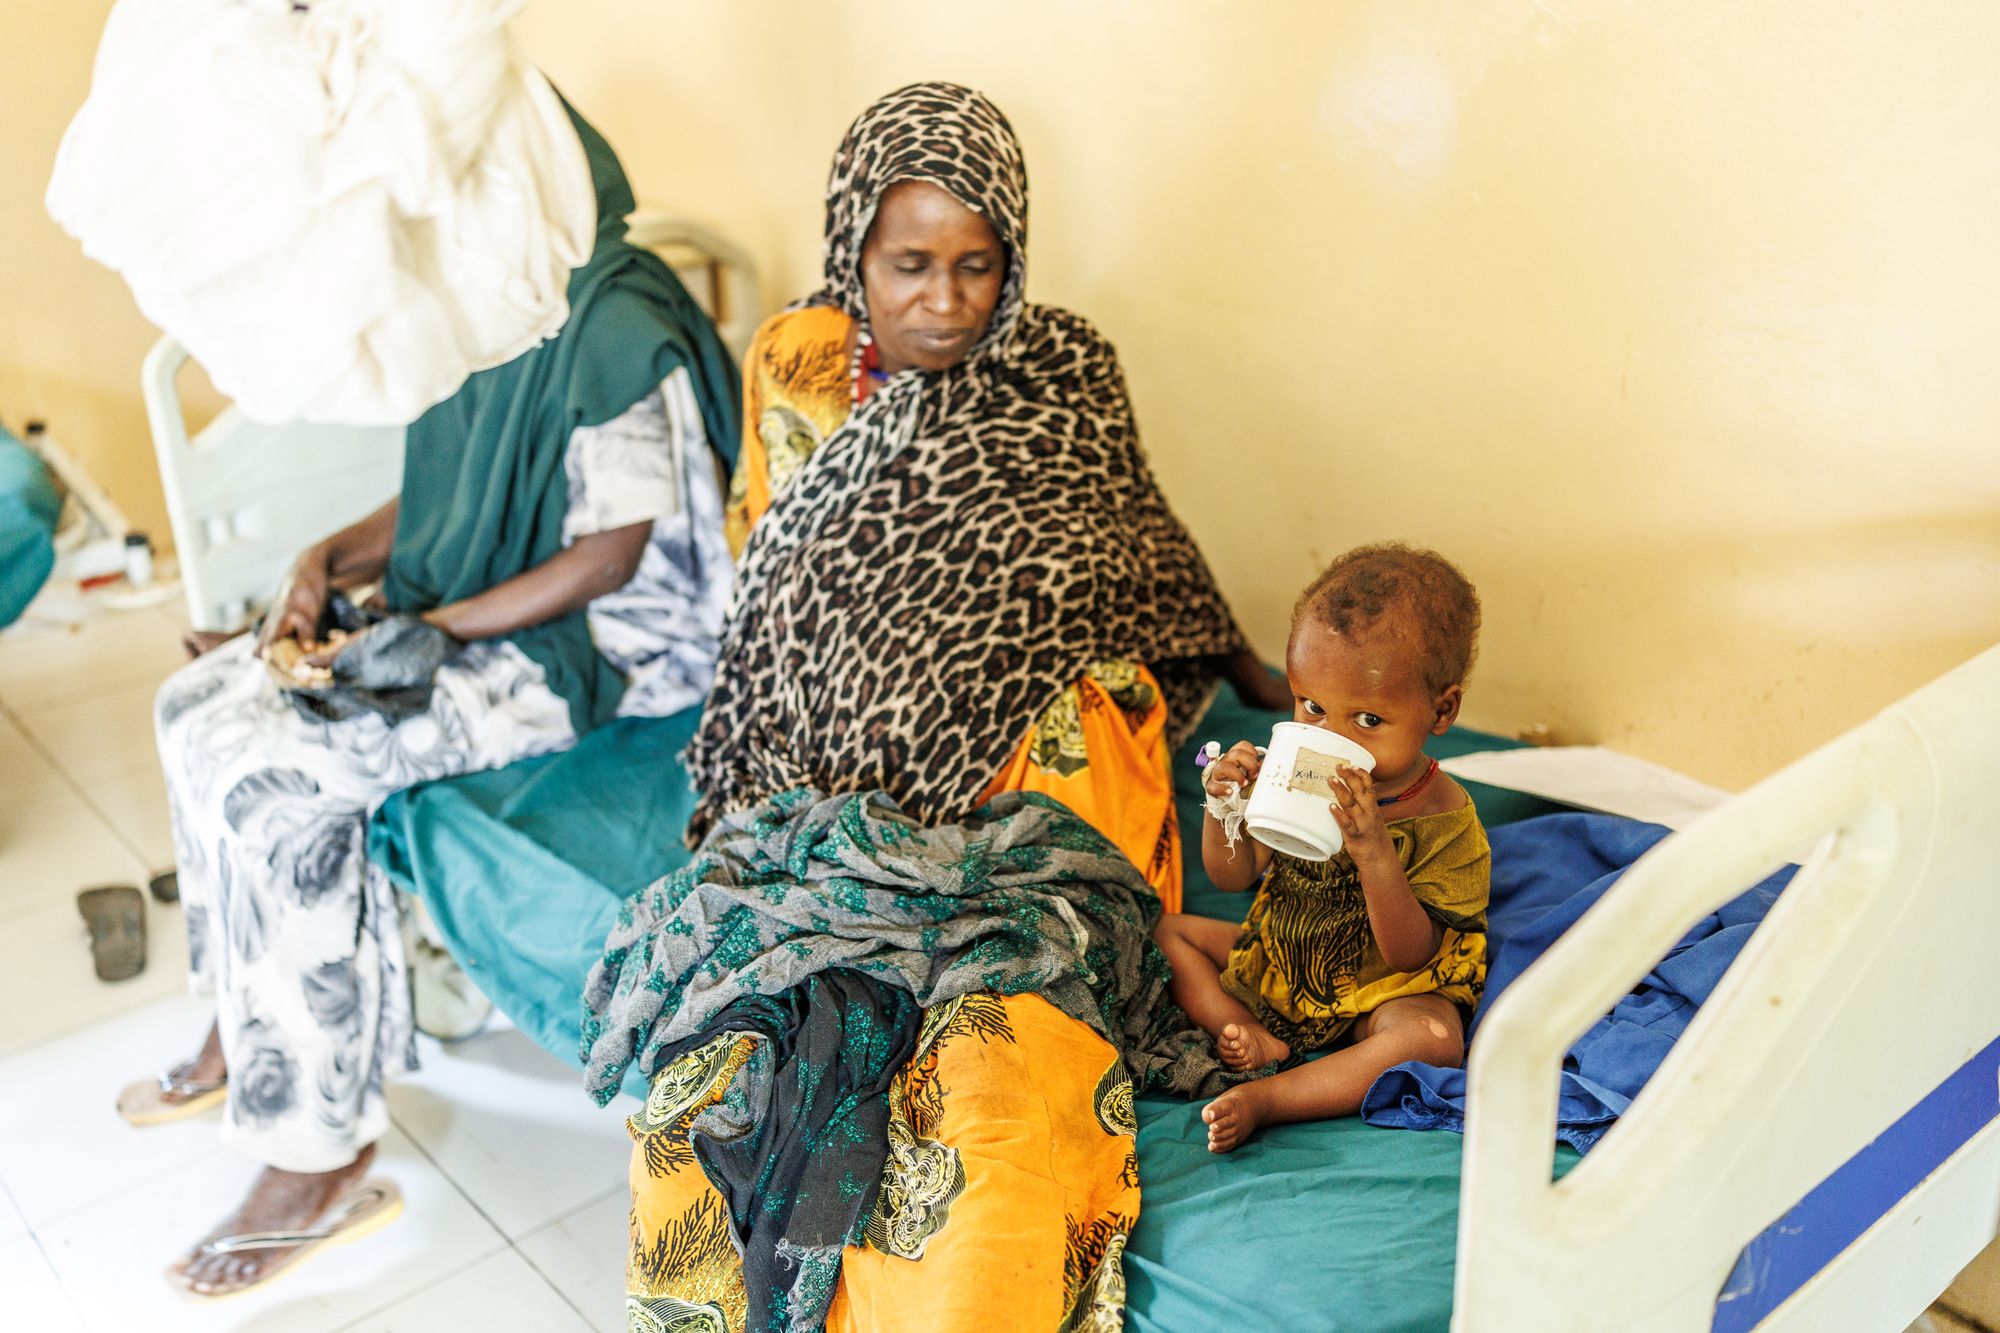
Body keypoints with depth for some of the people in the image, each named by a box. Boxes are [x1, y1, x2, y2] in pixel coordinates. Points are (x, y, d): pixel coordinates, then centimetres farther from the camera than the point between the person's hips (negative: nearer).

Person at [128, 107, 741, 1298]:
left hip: (591, 645, -9)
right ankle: (249, 1024, 18)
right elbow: (450, 494, 14)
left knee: (276, 779, -21)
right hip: (472, 604, 10)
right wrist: (333, 560, -3)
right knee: (201, 704, 2)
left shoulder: (619, 336, -21)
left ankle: (320, 1150, -8)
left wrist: (430, 630, -19)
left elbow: (609, 557, -21)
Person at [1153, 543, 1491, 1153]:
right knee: (1166, 931, 2)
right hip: (1274, 959, 5)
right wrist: (1222, 807, -24)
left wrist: (1374, 853, -43)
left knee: (1433, 1038, -34)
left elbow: (1411, 954, -27)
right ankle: (1250, 1038, -17)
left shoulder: (1445, 821, -23)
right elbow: (1233, 877, -2)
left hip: (1377, 989, -5)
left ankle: (1263, 1099, -30)